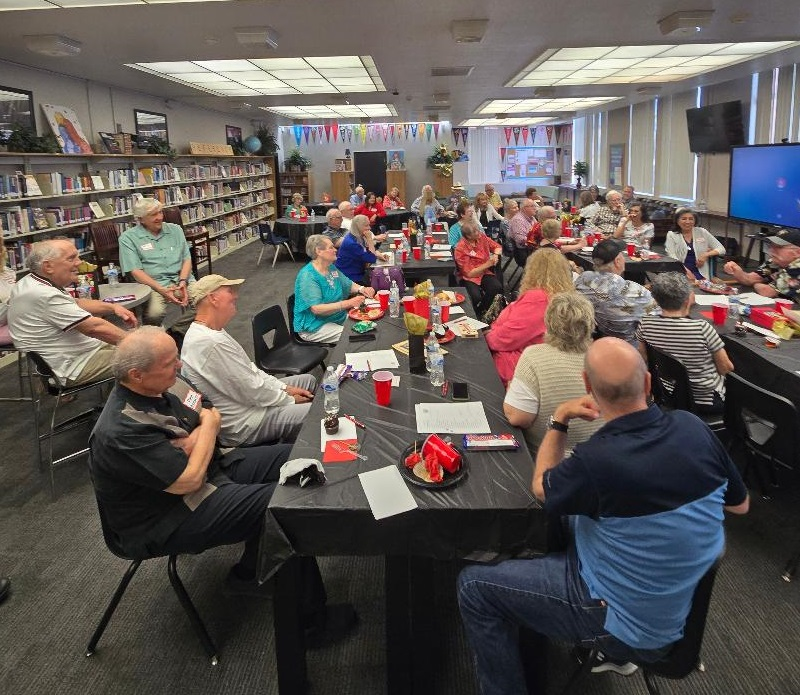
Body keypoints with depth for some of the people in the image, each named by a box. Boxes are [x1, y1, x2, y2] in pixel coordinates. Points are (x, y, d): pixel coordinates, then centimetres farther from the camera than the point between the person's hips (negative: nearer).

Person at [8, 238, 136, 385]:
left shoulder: (28, 282, 8)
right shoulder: (46, 296, -26)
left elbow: (75, 303, 20)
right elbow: (94, 327, -26)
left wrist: (113, 307, 8)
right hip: (69, 369, -11)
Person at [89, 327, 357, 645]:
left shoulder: (166, 383, -4)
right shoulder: (121, 432, -29)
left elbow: (212, 413, 4)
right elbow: (189, 480, -27)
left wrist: (186, 445, -17)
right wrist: (208, 425, -14)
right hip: (170, 518, -9)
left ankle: (248, 573, 12)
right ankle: (311, 617, -5)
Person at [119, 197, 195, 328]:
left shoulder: (175, 230, 16)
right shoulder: (128, 238, 3)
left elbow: (186, 259, 13)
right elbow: (135, 271, -5)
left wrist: (182, 281, -8)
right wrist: (162, 290, -18)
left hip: (181, 279, 4)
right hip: (152, 284, -4)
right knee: (154, 313, -35)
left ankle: (177, 331, 0)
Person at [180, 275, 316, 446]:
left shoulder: (211, 331, 4)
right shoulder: (212, 343, -30)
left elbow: (249, 369, 11)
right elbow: (253, 391, -24)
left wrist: (284, 387, 4)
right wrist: (290, 399, -9)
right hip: (239, 427, -11)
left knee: (308, 381, 17)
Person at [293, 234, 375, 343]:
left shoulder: (331, 268, 8)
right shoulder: (307, 276, -20)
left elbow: (349, 285, 18)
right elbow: (316, 309, -27)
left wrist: (362, 289, -6)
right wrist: (348, 303, -34)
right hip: (315, 327, -9)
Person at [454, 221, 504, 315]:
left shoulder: (481, 237, -3)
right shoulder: (460, 249, -17)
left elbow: (498, 247, 14)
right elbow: (469, 273, -18)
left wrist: (495, 255, -9)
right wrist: (488, 264, -21)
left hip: (485, 273, 5)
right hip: (470, 278, -5)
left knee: (497, 287, -26)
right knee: (476, 297, -33)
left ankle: (481, 310, -3)